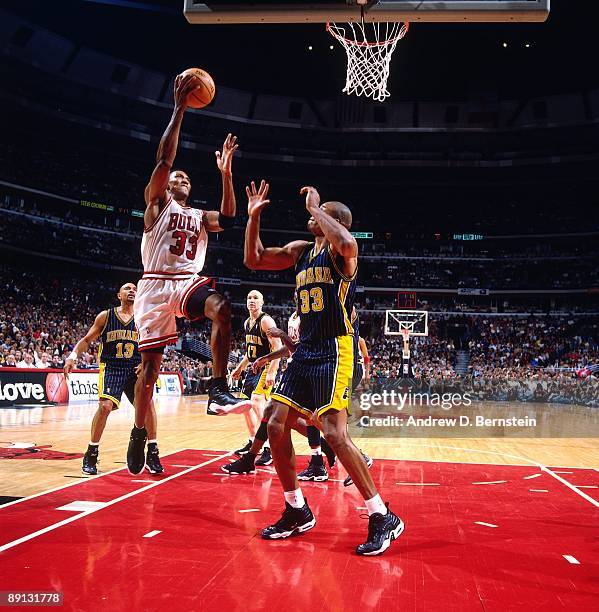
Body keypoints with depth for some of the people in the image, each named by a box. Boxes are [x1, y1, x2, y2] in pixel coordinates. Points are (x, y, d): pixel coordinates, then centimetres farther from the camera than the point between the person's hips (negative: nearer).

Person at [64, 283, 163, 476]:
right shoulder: (105, 316, 2)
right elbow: (87, 340, 6)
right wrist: (73, 355, -10)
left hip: (135, 368, 2)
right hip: (111, 367, -2)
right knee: (105, 405, -21)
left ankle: (152, 454, 0)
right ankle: (91, 454, -2)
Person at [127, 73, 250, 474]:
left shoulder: (199, 216, 22)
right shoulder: (158, 203, 6)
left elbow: (228, 219, 4)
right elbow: (164, 159, -7)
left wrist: (225, 174, 0)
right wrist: (179, 109, -10)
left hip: (189, 282, 3)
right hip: (156, 284, -3)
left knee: (222, 308, -31)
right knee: (150, 365, 0)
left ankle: (218, 390, -31)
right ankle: (138, 434, 16)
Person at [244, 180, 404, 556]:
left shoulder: (341, 247, -7)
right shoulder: (300, 250, 16)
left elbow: (345, 242, -33)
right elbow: (254, 260, 20)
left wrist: (314, 206, -19)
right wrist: (254, 215, 11)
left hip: (335, 351, -8)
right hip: (306, 351, 9)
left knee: (334, 433, -15)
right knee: (277, 427, 6)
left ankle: (383, 518, -2)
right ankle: (298, 511, 20)